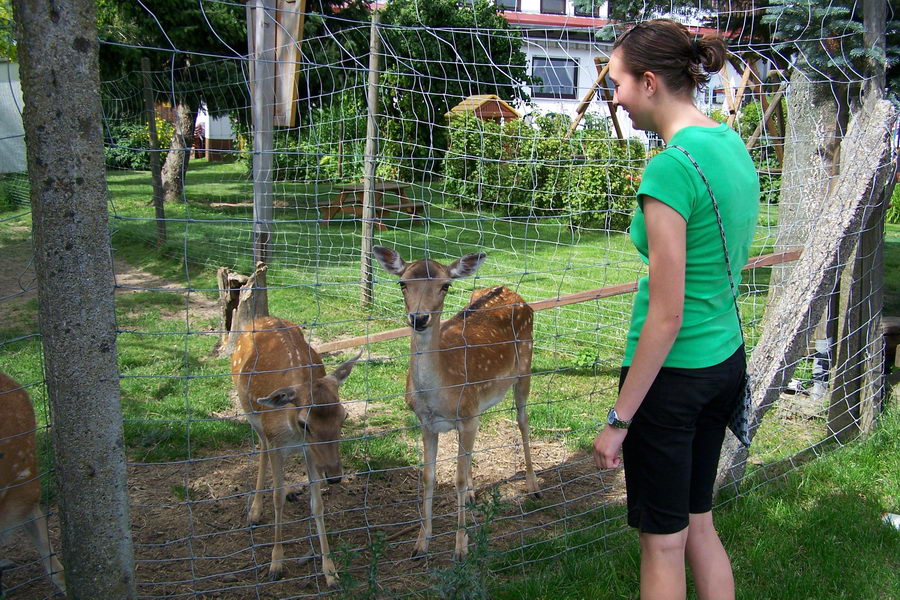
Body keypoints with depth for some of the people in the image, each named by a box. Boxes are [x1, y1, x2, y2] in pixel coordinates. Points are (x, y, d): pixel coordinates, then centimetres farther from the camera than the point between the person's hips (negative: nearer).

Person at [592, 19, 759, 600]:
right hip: (727, 358, 9)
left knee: (663, 540, 9)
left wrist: (618, 419, -15)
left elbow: (667, 317, -22)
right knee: (699, 524, 22)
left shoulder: (672, 166, -22)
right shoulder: (733, 144, 5)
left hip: (673, 371, -9)